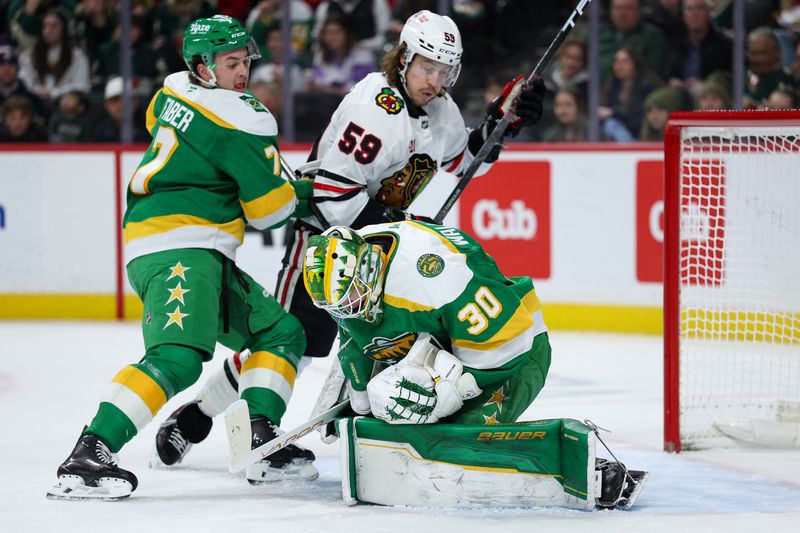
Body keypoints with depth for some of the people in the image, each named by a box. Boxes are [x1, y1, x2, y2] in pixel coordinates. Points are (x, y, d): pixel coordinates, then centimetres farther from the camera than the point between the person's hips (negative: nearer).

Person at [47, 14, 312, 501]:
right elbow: (270, 208, -7)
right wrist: (304, 196, 15)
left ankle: (262, 442, 3)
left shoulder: (176, 91, 14)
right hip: (179, 251, -11)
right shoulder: (242, 121, -12)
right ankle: (87, 457, -38)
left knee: (282, 332, 17)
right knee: (178, 359, -30)